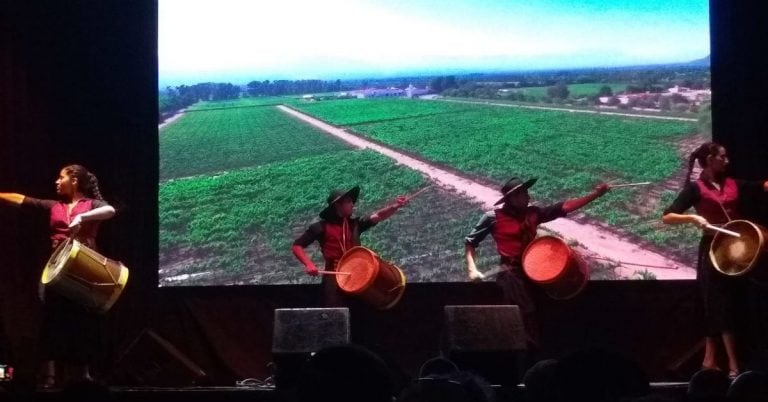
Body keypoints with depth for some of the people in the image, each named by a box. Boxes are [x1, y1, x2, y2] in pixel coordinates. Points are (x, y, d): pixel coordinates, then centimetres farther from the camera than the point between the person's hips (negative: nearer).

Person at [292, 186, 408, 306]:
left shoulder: (355, 224, 10)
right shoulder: (322, 227, -1)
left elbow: (377, 216, -5)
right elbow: (297, 246, 0)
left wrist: (395, 206, -23)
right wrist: (308, 264, -16)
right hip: (334, 278, -5)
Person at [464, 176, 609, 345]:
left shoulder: (533, 213, 7)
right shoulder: (494, 217, -5)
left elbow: (564, 207, 2)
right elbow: (470, 241, 1)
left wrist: (595, 194, -6)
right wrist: (472, 269, -13)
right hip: (511, 271, -6)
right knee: (526, 311, -21)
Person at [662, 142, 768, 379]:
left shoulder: (733, 184, 11)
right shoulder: (695, 188, -4)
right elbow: (667, 217, -12)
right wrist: (693, 218, -25)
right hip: (712, 251, -6)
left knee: (720, 306, 8)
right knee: (721, 305, -5)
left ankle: (710, 359, 17)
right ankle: (733, 364, -6)